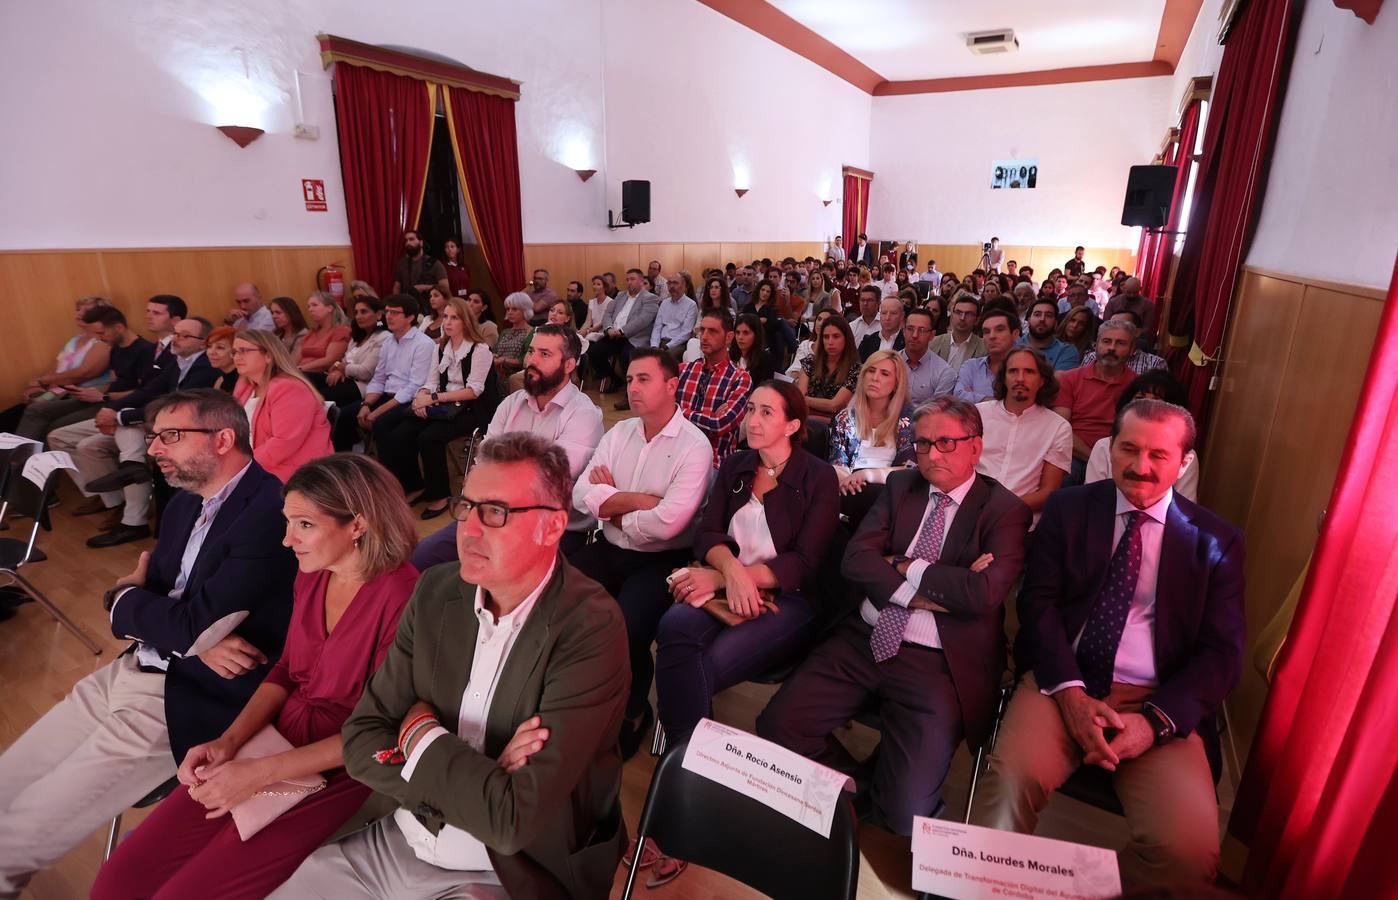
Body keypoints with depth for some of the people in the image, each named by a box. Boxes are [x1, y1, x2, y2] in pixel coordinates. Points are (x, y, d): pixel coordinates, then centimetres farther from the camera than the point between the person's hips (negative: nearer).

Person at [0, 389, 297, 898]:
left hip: (195, 701, -8)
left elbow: (191, 624, -24)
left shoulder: (270, 512, -23)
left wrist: (128, 595, -1)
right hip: (133, 672, 8)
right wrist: (196, 638, -14)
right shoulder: (185, 503, 9)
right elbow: (133, 597, 9)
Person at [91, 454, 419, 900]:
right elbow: (286, 670, 13)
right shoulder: (311, 575, 2)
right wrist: (228, 741, -3)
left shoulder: (400, 595, -24)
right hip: (277, 738, 7)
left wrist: (260, 772, -17)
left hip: (335, 772, -7)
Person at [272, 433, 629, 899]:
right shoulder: (435, 591, -5)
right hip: (396, 841, 5)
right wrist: (477, 779, -19)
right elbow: (361, 740, -4)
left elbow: (514, 819, -27)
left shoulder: (589, 631, -25)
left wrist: (421, 736, -14)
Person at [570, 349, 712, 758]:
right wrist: (640, 500, -15)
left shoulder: (694, 446, -12)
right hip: (609, 550, 6)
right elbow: (581, 494, -4)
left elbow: (666, 523, -23)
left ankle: (632, 711, 6)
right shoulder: (619, 432, 7)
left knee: (625, 630, -27)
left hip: (661, 561, -5)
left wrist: (612, 505, -8)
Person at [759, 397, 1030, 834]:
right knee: (777, 725, -8)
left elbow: (983, 592, -18)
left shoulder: (1005, 510, -1)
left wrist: (904, 568, -8)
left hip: (937, 665, -4)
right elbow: (854, 560, -1)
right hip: (862, 640, 4)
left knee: (905, 811, -16)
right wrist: (926, 593, -13)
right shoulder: (901, 486, 11)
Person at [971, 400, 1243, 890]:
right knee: (1010, 779, -28)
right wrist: (1070, 691, -14)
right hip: (1065, 680, 0)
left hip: (1160, 703, 1)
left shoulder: (1216, 540, 9)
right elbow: (1038, 602, 1)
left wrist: (1155, 720, -13)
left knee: (1188, 845, -25)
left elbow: (1222, 653, 4)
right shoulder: (1068, 508, 9)